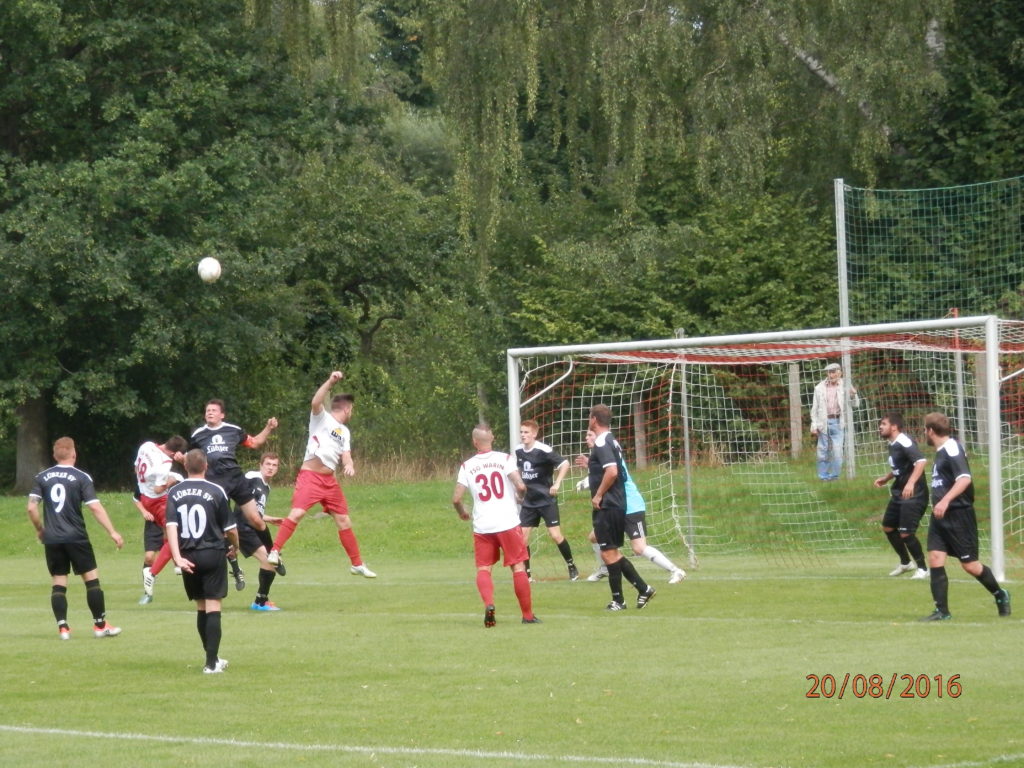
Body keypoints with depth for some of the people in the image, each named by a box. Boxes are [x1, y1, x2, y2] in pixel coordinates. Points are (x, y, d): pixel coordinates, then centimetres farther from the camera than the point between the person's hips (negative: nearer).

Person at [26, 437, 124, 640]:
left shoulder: (42, 477, 4)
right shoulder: (81, 478, -5)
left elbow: (31, 508, -1)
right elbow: (95, 507, -10)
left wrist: (40, 530, 14)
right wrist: (112, 532, -7)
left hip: (52, 539, 3)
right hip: (76, 537, -3)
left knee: (58, 583, 7)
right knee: (91, 578, 5)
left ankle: (62, 627, 0)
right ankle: (100, 624, 6)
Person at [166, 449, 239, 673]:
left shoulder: (174, 492, 3)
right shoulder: (216, 492, -6)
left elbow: (171, 525, -9)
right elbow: (230, 529, -2)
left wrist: (177, 557, -14)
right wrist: (235, 545, 19)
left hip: (188, 557, 4)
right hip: (212, 553, -4)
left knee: (201, 609, 16)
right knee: (213, 609, -2)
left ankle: (213, 658, 26)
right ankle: (211, 663, -7)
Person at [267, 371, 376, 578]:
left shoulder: (344, 432, 21)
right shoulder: (321, 418, 1)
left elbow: (345, 455, 13)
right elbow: (316, 402, -20)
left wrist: (349, 466, -10)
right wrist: (330, 382, -27)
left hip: (330, 480, 7)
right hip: (310, 476, -7)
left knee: (344, 520, 8)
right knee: (297, 513, -22)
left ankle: (357, 564, 17)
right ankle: (274, 552, -18)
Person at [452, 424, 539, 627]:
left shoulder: (467, 466, 1)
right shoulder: (505, 459, -3)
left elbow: (456, 498, -3)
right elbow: (520, 486, -14)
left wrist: (462, 513, 18)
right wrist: (521, 495, 10)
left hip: (482, 526, 1)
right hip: (508, 524, -1)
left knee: (483, 569, 9)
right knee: (518, 567, 7)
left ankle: (488, 604, -17)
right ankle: (527, 615, 11)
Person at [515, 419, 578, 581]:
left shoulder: (543, 450, -16)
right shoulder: (518, 450, 3)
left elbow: (565, 463, -17)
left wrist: (557, 484, -23)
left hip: (547, 500, -6)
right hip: (529, 501, 6)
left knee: (555, 535, -9)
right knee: (522, 536, -1)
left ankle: (572, 566, 10)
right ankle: (527, 574, 9)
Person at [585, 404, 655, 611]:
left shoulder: (601, 443, -14)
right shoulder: (612, 441, 15)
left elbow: (612, 471, -27)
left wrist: (598, 495, -18)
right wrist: (590, 466, 24)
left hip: (606, 507, -10)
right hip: (618, 505, 10)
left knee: (609, 553, -3)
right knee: (613, 552, 15)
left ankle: (618, 600, 1)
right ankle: (643, 589, 12)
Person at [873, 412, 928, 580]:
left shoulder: (904, 442, -19)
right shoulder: (892, 444, 11)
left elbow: (920, 462, -31)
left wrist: (911, 483, -40)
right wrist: (886, 478, 18)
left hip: (913, 495, -10)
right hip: (898, 493, 10)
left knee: (906, 533, -13)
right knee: (888, 527, 16)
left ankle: (922, 568, 4)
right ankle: (905, 563, 34)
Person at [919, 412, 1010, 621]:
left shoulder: (952, 449, -15)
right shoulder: (941, 452, 15)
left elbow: (965, 478, -28)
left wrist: (945, 501, -38)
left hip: (958, 515, -9)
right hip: (940, 517, 9)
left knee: (969, 564, -1)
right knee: (935, 559, -3)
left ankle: (1000, 595, 20)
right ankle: (942, 611, -1)